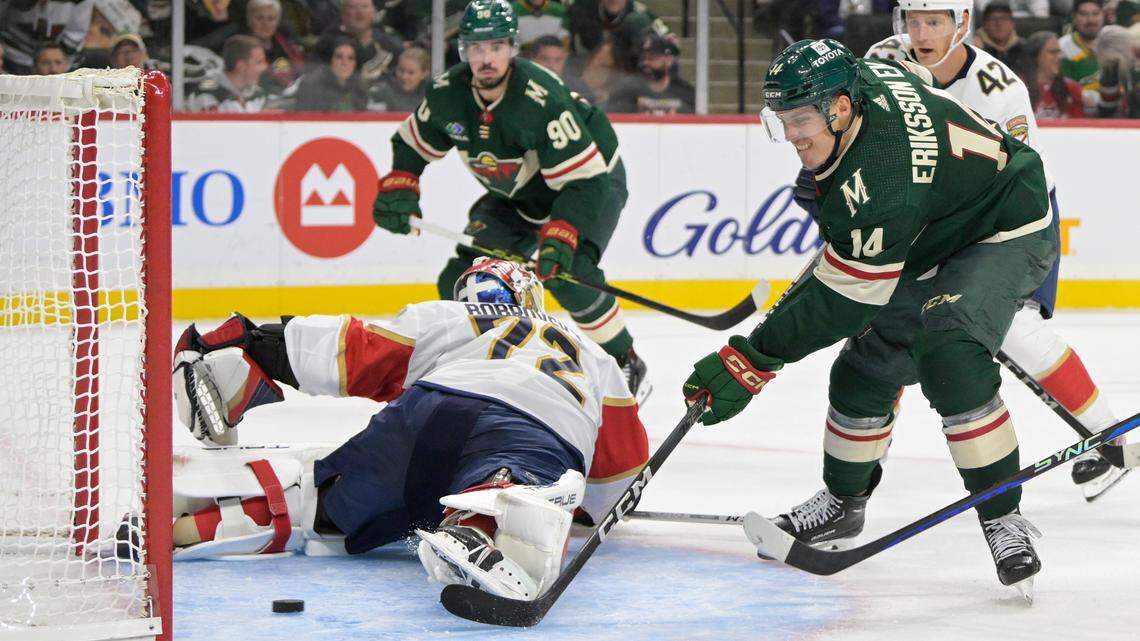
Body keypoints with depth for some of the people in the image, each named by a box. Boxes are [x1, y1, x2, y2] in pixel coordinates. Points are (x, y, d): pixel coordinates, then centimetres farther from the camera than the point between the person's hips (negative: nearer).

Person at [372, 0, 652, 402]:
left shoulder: (541, 99, -35)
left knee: (567, 274, -29)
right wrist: (398, 190, -13)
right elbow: (413, 143, 3)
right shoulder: (449, 93, -16)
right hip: (517, 196, 6)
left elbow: (583, 180, -36)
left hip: (594, 177, -6)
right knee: (461, 279, -6)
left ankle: (627, 367, -12)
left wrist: (559, 237, -46)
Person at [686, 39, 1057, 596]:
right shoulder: (862, 76, -13)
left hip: (1008, 235, -10)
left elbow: (839, 301, -35)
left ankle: (1004, 520, -23)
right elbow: (915, 72, 12)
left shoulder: (878, 179, -38)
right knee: (867, 366, 8)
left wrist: (749, 363, -33)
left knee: (947, 356, -31)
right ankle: (843, 499, 31)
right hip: (933, 241, 10)